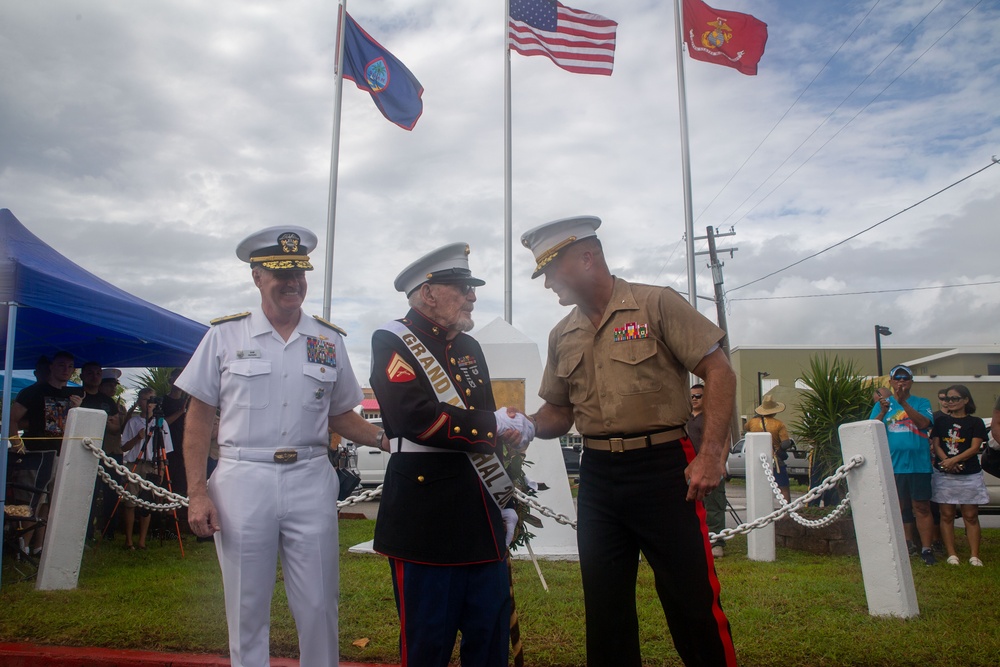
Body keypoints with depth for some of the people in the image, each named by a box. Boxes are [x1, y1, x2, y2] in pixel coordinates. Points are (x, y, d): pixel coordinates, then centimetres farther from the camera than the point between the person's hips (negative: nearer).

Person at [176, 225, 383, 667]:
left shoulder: (329, 341, 7)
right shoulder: (224, 336, 2)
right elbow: (199, 418, 3)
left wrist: (385, 439, -5)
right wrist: (197, 494, -4)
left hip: (311, 482, 1)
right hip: (242, 482, -1)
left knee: (318, 608, 8)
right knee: (247, 610, 11)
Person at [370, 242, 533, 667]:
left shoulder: (469, 348, 15)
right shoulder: (393, 342, -6)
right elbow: (416, 418, -23)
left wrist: (504, 501, 16)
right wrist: (495, 425, -14)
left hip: (481, 515, 7)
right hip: (427, 516, -6)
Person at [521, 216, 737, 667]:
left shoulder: (656, 304, -5)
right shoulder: (562, 336, 11)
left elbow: (719, 373, -7)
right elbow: (558, 414, 17)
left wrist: (711, 455, -15)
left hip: (663, 468, -5)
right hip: (597, 476, 6)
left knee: (691, 601, 0)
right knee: (605, 607, 13)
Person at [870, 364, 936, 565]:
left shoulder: (922, 403, 5)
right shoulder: (882, 403, 7)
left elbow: (923, 423, -15)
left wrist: (903, 402, -25)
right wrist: (883, 411, -20)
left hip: (919, 464, -1)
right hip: (891, 464, 1)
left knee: (922, 507, 3)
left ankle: (926, 549, 9)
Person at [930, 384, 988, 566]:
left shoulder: (975, 422, 4)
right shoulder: (941, 422, 10)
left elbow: (975, 448, -6)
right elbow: (935, 445, 3)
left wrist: (954, 460, -19)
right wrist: (946, 462, -15)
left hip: (970, 476, -2)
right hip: (944, 475, 2)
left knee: (970, 516, 0)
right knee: (946, 515, 1)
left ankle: (974, 556, 3)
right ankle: (951, 554, 5)